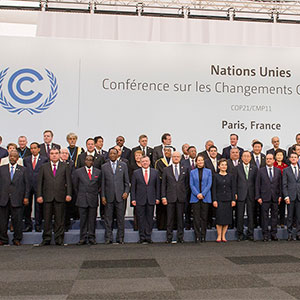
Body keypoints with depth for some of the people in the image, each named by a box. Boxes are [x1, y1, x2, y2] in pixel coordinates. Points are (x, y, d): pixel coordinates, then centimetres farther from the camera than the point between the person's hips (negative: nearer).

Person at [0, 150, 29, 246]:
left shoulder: (22, 170, 9)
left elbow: (26, 184, 6)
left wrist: (26, 197, -1)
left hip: (17, 199, -1)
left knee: (17, 219, 1)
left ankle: (17, 239, 13)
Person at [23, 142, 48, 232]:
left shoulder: (44, 159, 6)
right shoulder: (26, 159, 14)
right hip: (28, 185, 2)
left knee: (39, 206, 1)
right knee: (27, 206, 5)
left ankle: (38, 225, 10)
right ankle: (28, 225, 15)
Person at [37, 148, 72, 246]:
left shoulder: (65, 166, 8)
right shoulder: (44, 167, 11)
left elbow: (68, 181, 5)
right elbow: (39, 182, 7)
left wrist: (68, 194, -5)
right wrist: (39, 195, -2)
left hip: (60, 197, -1)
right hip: (47, 196, 1)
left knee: (60, 219, 3)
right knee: (47, 219, 5)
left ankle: (59, 239, 12)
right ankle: (46, 239, 15)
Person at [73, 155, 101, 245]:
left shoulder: (98, 172, 7)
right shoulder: (78, 172, 4)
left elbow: (100, 185, 17)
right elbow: (75, 185, 12)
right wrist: (79, 195, 12)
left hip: (93, 199, 1)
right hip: (82, 200, -1)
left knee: (92, 219, 3)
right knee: (83, 219, 2)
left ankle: (91, 238, 12)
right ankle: (83, 238, 9)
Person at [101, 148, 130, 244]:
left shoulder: (123, 165, 8)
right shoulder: (104, 167, 8)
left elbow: (127, 181, 9)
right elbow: (103, 183, 6)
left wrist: (126, 192, -3)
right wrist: (102, 196, 0)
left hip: (120, 196, 0)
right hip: (108, 196, 0)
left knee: (120, 217, 4)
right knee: (108, 218, 3)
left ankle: (120, 238, 13)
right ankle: (108, 238, 12)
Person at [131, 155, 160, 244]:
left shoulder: (155, 172, 8)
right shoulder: (136, 173, 5)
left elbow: (158, 186, 8)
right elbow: (133, 187, 4)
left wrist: (157, 198, 2)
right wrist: (133, 199, -3)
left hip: (151, 199, 1)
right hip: (140, 200, -1)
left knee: (150, 218, 3)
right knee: (141, 219, 2)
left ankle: (148, 237, 11)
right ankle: (142, 237, 10)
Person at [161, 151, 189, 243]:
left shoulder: (184, 169, 11)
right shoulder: (166, 170, 8)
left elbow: (187, 184, 10)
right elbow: (163, 184, 5)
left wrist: (186, 195, 2)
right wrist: (163, 196, -3)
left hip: (181, 197, 1)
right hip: (170, 197, -1)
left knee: (180, 217, 4)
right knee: (170, 218, 2)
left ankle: (180, 237, 11)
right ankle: (169, 237, 10)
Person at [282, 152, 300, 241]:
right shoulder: (286, 170, 6)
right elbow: (284, 185, 1)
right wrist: (286, 196, -8)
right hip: (290, 196, -2)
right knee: (290, 216, 1)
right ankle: (290, 234, 8)